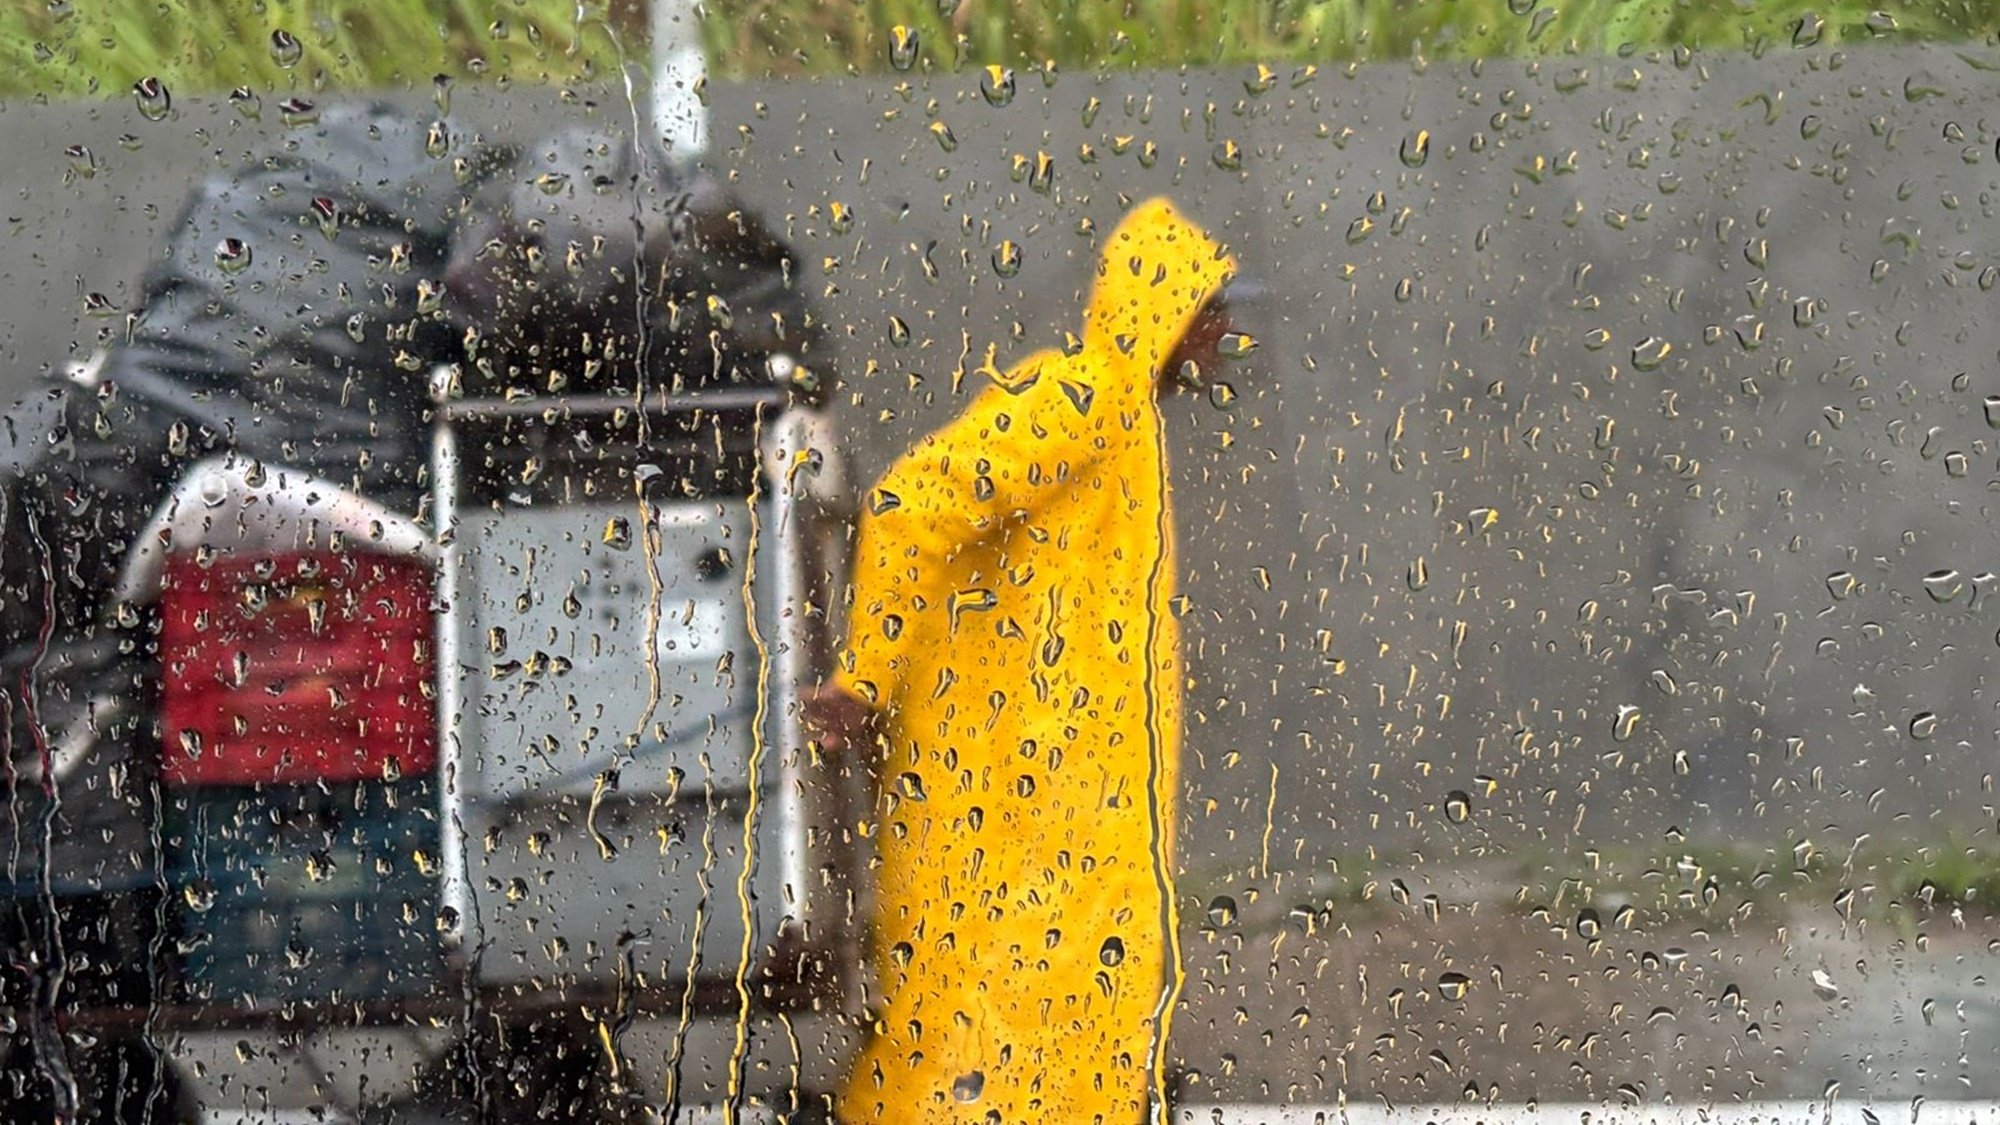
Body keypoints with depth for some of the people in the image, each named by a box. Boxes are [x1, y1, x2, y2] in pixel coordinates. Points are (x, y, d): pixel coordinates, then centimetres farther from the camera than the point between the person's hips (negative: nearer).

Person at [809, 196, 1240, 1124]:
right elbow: (913, 506, -24)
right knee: (984, 988, -5)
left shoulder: (1122, 403, 16)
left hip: (1064, 776, 9)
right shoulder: (1078, 394, -15)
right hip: (997, 771, -9)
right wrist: (865, 683, -20)